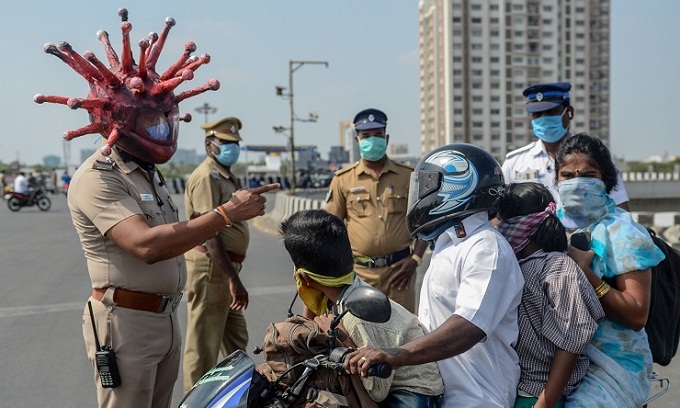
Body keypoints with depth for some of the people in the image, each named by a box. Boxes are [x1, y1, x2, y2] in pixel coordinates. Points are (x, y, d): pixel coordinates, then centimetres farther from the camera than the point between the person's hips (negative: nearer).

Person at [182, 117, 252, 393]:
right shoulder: (206, 177, -15)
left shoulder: (226, 177, 17)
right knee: (204, 345, -1)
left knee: (236, 342, 21)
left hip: (225, 267, 10)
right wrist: (233, 279, -28)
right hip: (210, 268, -10)